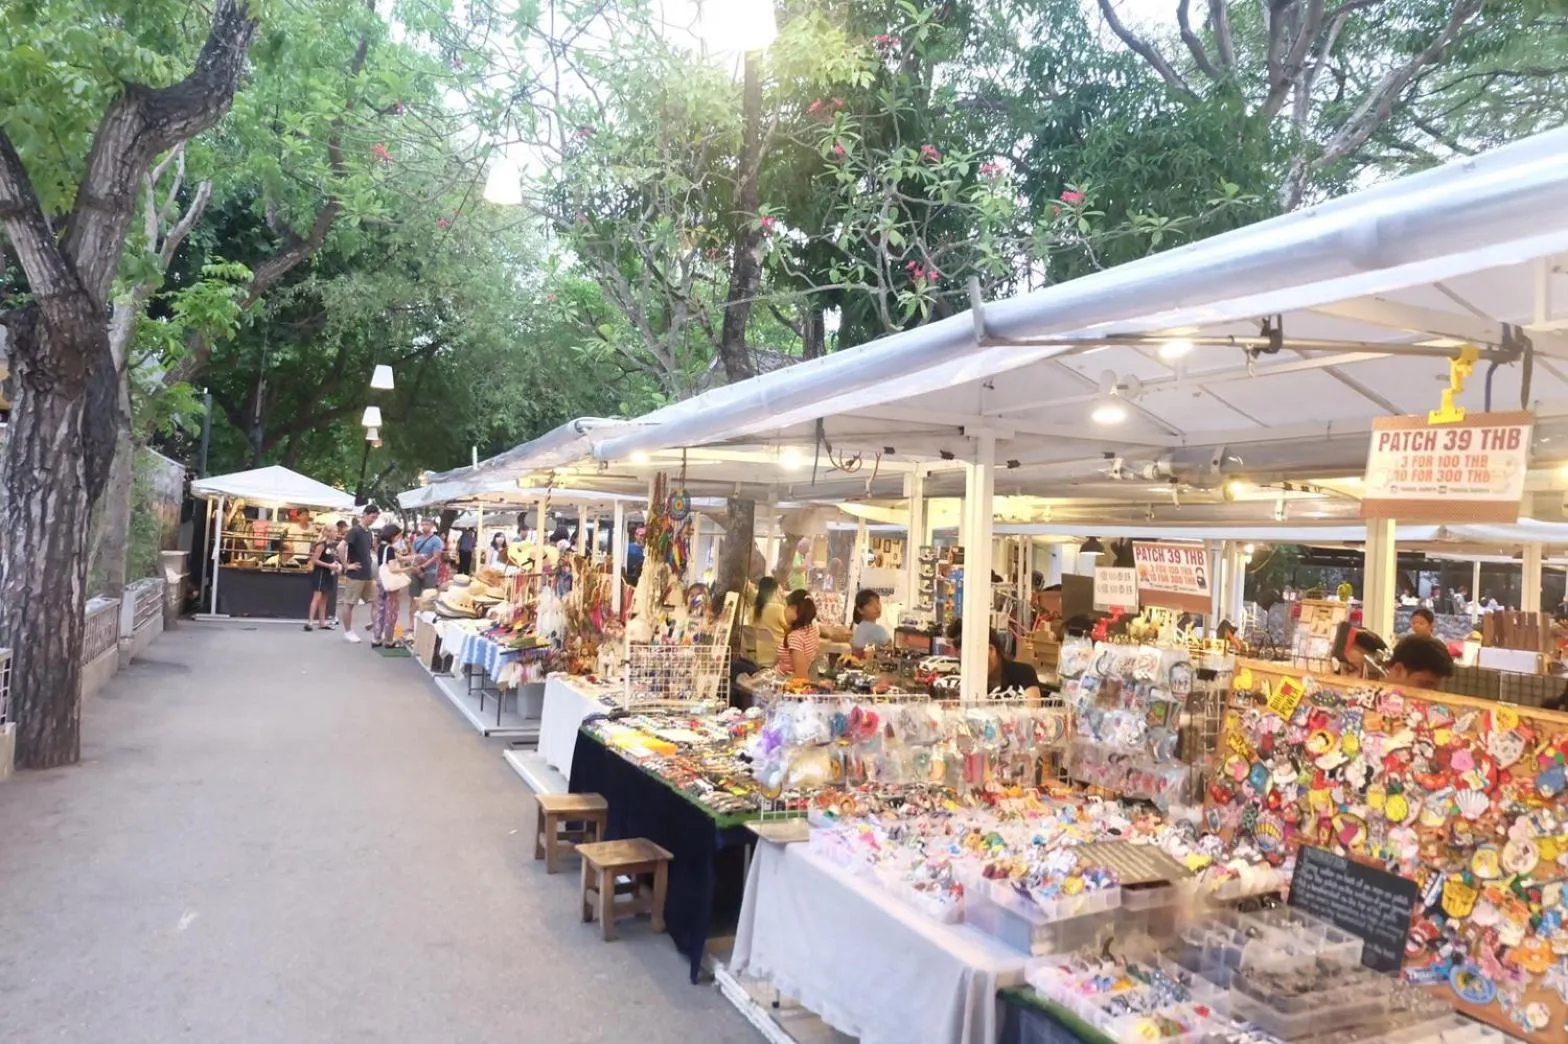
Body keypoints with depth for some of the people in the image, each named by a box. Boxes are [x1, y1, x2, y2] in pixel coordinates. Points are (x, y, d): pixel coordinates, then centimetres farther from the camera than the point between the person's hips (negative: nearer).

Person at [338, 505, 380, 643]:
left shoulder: (369, 532, 11)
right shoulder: (355, 530, -13)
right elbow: (341, 547, -23)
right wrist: (346, 565, -19)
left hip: (368, 574, 8)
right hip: (355, 575, -8)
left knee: (376, 601, 6)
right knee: (349, 603, 3)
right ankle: (347, 632, 11)